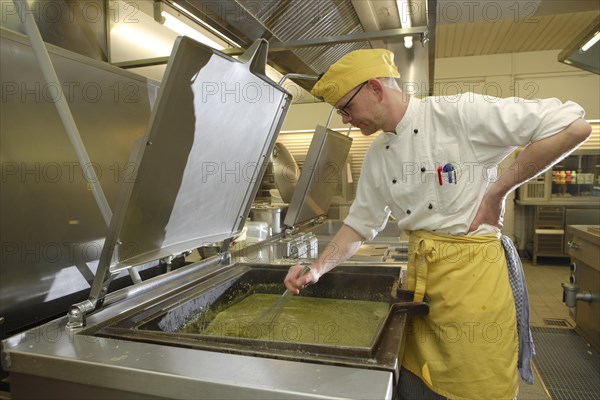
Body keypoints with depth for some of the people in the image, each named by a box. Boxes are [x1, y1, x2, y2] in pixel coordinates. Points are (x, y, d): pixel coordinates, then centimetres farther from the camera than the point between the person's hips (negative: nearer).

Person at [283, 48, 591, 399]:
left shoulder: (462, 113, -13)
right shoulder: (377, 156, 8)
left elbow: (574, 126, -14)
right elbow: (360, 224, 14)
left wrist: (498, 190, -12)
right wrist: (316, 271, 4)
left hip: (475, 273, -6)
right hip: (419, 277, 6)